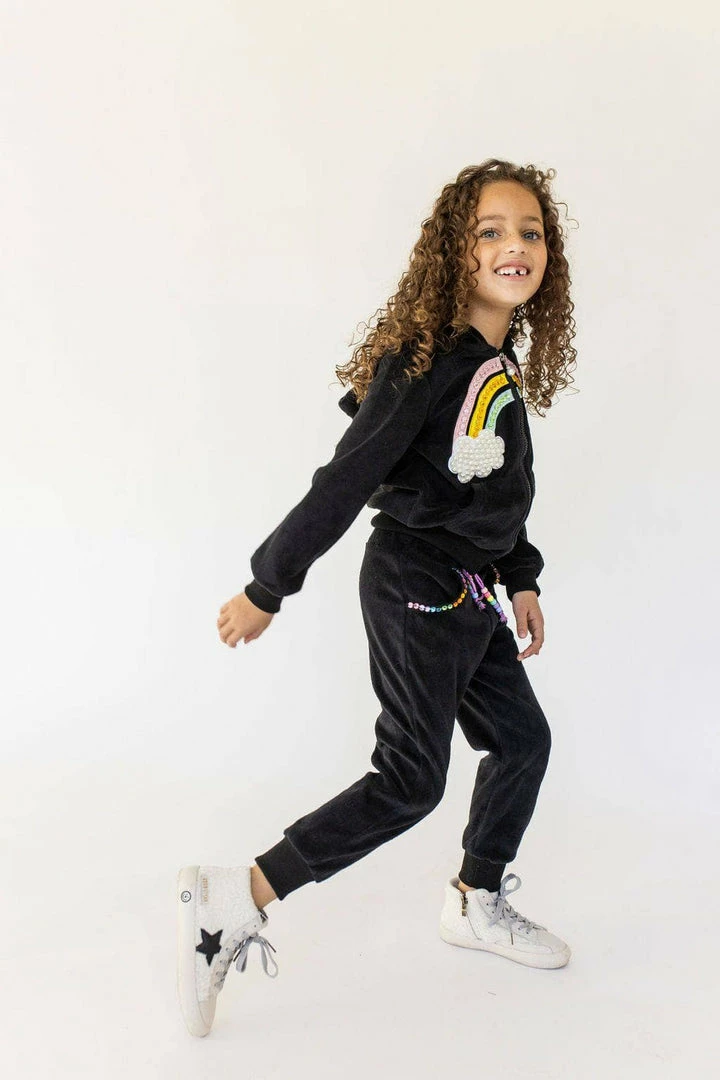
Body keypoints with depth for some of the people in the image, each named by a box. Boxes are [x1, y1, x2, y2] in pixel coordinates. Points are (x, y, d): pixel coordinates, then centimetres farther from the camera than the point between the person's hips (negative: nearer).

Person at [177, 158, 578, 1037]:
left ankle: (476, 902, 37)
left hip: (466, 592, 9)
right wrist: (268, 587, -16)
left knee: (521, 738, 17)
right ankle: (232, 904, 1)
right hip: (414, 587, -9)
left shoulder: (503, 363, 8)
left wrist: (520, 578, 17)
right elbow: (347, 479, -20)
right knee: (410, 780, -6)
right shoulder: (426, 357, -20)